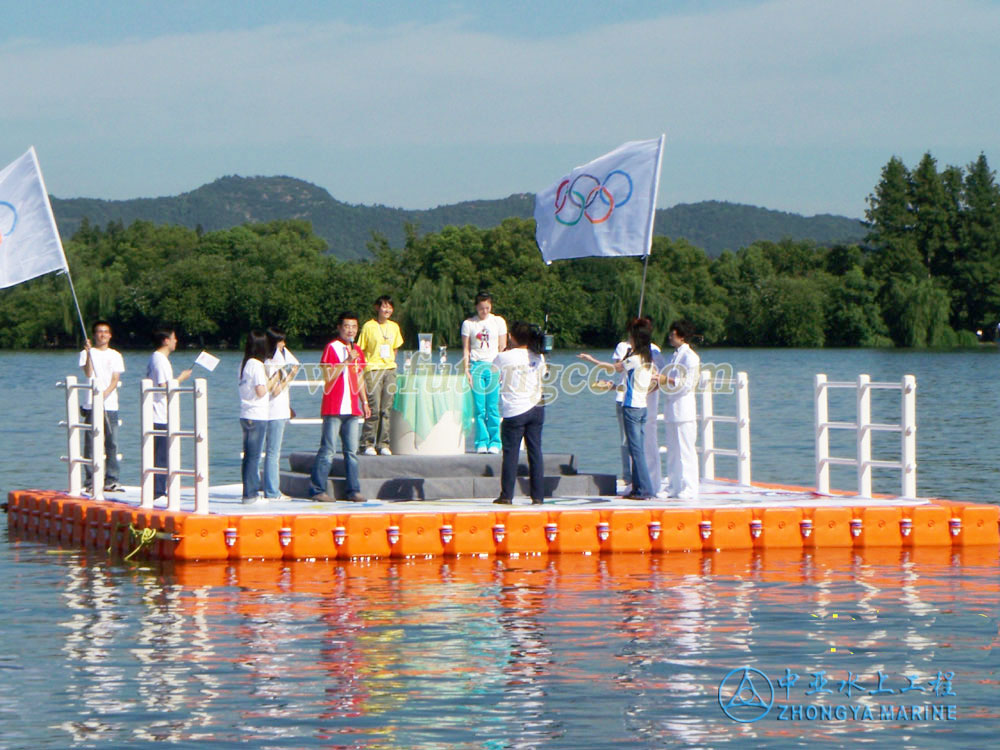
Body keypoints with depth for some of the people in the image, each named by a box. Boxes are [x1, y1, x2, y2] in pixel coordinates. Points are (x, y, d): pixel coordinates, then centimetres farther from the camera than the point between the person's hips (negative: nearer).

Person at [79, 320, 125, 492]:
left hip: (110, 404, 2)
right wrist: (89, 352, -21)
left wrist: (105, 394, -13)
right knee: (91, 443, -3)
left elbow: (115, 380, 4)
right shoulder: (87, 353, 6)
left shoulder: (115, 355, 14)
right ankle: (92, 480, 2)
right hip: (90, 404, -2)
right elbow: (88, 373, -10)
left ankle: (111, 480, 2)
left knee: (112, 442, -2)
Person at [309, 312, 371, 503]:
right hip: (334, 408, -6)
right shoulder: (331, 348, -4)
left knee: (352, 451, 5)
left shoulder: (357, 350, 16)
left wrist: (365, 402, 19)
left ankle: (353, 490, 7)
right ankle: (317, 490, -4)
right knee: (327, 450, -7)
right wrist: (346, 362, -19)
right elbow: (328, 378, -12)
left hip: (353, 408, 6)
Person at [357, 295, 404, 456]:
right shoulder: (369, 326, -2)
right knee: (374, 408, -10)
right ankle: (367, 444, -4)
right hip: (373, 369, -5)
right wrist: (363, 369, -8)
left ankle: (383, 444, 7)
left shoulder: (394, 327, 12)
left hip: (390, 370, 5)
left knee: (386, 409, 2)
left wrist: (391, 363, 12)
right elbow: (361, 350, 0)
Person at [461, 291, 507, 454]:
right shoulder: (469, 323, 7)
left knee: (493, 407, -4)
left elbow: (502, 347, 8)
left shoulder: (499, 322, 9)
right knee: (479, 408, -4)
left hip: (493, 366, 0)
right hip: (476, 366, 0)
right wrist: (467, 370, -2)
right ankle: (482, 442, 1)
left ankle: (495, 442, 1)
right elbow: (466, 349, 7)